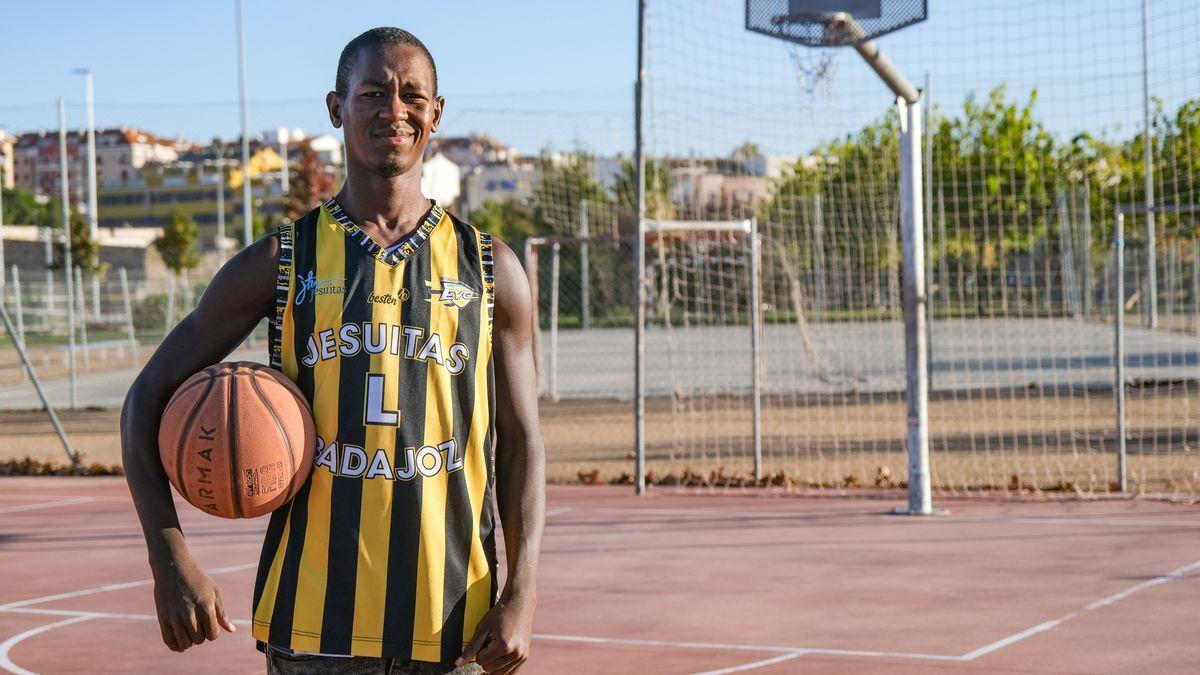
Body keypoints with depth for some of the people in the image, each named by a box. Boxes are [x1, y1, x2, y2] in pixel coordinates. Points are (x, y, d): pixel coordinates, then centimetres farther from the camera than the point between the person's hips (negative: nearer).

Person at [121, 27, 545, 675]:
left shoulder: (490, 269, 7)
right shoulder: (281, 263, 3)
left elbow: (522, 444, 7)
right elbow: (148, 400, 5)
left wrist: (521, 596, -6)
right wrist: (171, 561, -8)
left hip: (450, 622, 1)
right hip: (314, 621, -1)